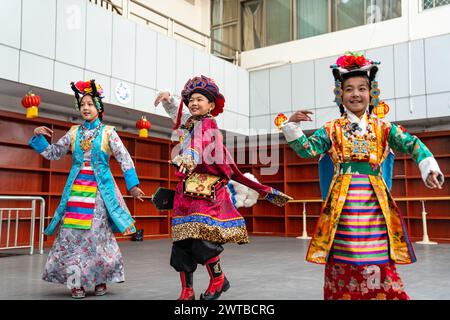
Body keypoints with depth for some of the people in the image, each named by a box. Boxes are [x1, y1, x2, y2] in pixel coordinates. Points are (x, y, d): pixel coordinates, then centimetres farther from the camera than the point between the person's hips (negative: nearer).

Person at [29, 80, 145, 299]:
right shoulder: (74, 132, 11)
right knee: (72, 232, -2)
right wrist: (38, 137, 3)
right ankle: (77, 281, 7)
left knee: (98, 232, -4)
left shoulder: (108, 132, 2)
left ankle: (100, 279, 9)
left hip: (100, 188, -3)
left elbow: (124, 159, 0)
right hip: (77, 187, 3)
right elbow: (53, 154, 17)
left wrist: (133, 185, -5)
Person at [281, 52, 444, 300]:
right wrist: (292, 126, -14)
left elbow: (412, 145, 0)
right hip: (343, 202, 0)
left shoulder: (384, 128, 9)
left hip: (375, 202, 0)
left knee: (379, 265, -1)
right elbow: (307, 149, 1)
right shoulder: (331, 130, 8)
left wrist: (428, 167, -16)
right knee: (342, 263, 3)